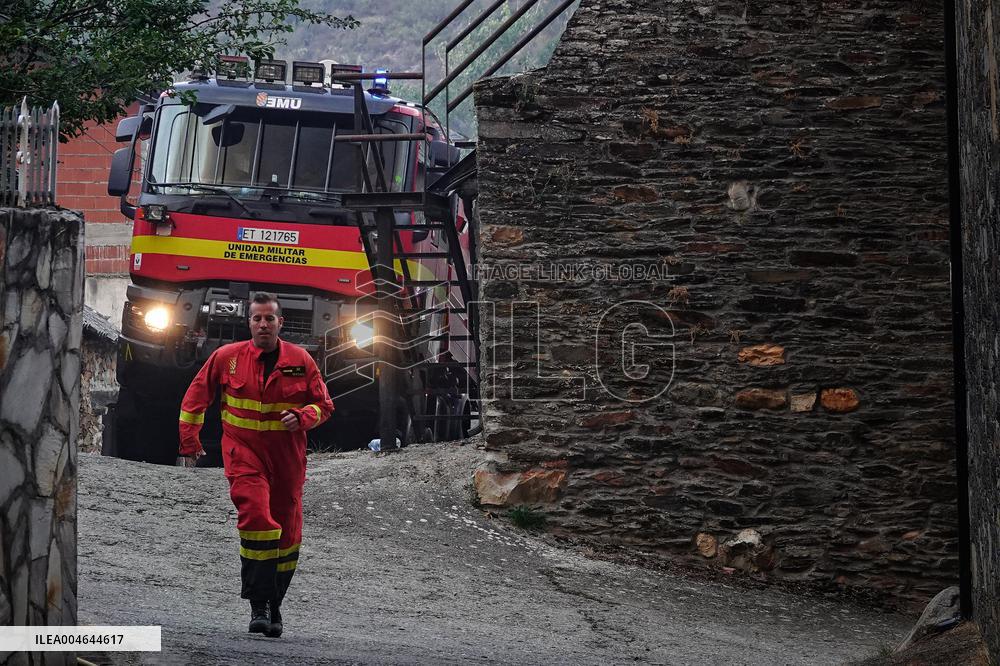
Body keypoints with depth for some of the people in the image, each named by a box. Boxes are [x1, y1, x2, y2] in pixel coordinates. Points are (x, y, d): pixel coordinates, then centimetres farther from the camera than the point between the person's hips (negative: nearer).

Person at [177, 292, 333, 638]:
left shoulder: (300, 360, 0)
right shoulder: (227, 357, -1)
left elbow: (324, 404, 5)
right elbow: (197, 395, 10)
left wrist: (302, 417, -15)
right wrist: (189, 438, 7)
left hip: (287, 456, 2)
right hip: (244, 451, -2)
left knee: (287, 533, 8)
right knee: (257, 518, -22)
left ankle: (273, 604, 26)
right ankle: (260, 605, -18)